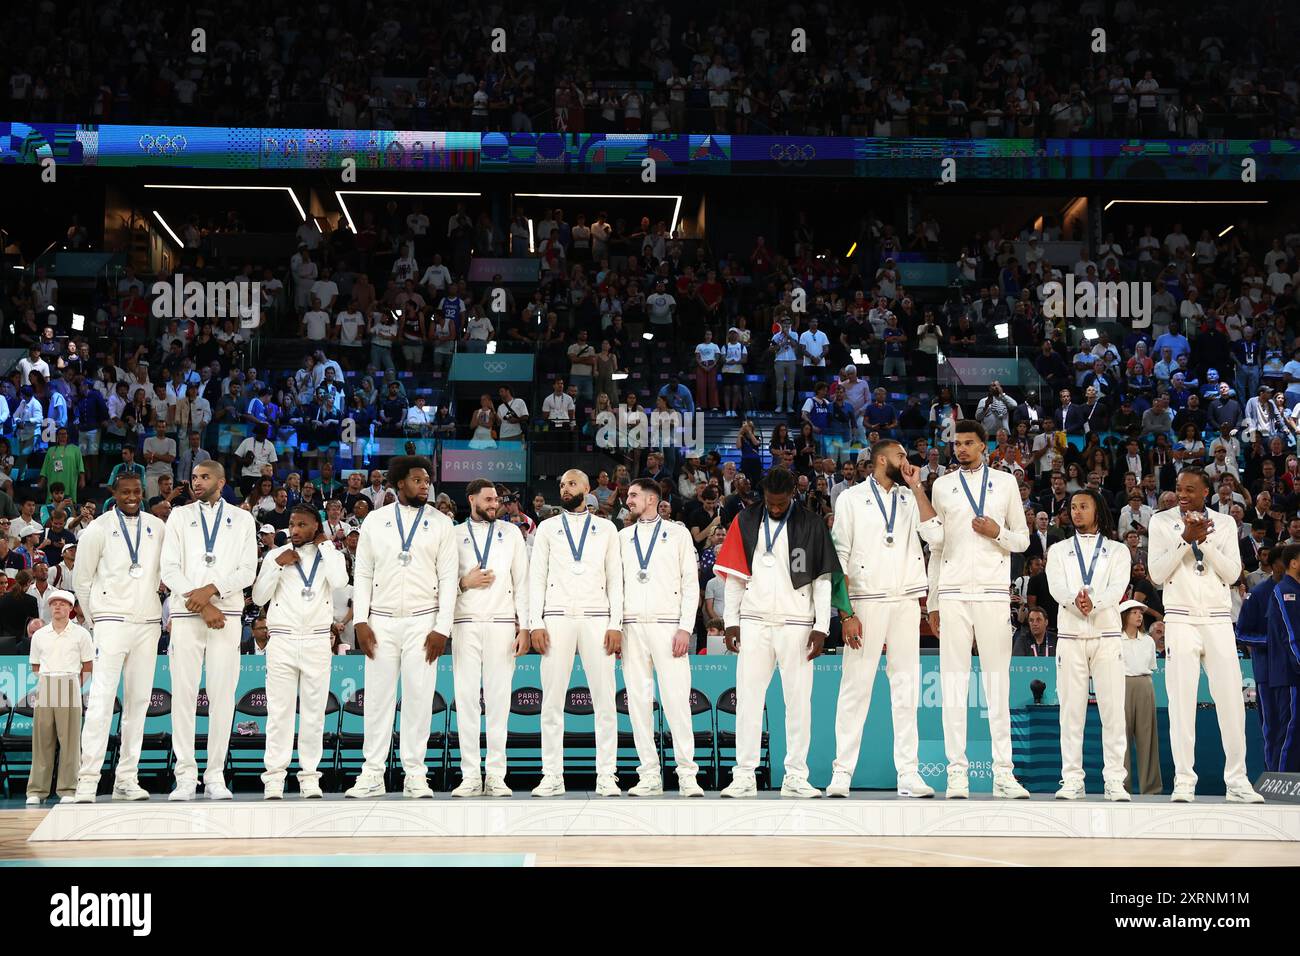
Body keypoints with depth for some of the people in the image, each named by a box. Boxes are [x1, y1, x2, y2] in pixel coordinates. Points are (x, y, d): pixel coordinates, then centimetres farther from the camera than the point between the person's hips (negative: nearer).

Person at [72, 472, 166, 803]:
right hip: (112, 621, -4)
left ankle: (126, 779, 7)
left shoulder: (158, 528, 10)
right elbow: (83, 580, 5)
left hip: (148, 623, 4)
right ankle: (88, 780, -12)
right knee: (102, 699, -12)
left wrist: (169, 615, 7)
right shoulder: (98, 529, 0)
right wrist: (94, 622, 8)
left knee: (139, 700, 3)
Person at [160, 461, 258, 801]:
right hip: (186, 616, 0)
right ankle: (186, 776, -1)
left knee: (222, 695, -3)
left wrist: (211, 590, -12)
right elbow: (169, 569, 3)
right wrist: (203, 606, -8)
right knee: (183, 694, -4)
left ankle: (215, 776, 1)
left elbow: (248, 571, 4)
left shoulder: (242, 519, 13)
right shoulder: (179, 516, 13)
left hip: (227, 616, 0)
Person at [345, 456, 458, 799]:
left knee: (419, 698, -1)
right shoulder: (375, 520, 7)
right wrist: (360, 621, -3)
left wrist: (442, 628, -7)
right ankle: (372, 775, 7)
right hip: (381, 622, 1)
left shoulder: (441, 523, 5)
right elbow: (362, 573, 7)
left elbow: (448, 577, 1)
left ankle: (415, 776, 5)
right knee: (378, 697, 1)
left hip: (423, 622, -1)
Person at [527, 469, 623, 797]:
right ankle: (552, 776, 3)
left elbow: (615, 578, 7)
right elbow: (536, 577, 7)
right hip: (557, 618, 0)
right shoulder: (547, 527, 12)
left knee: (604, 699, -3)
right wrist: (536, 624, -4)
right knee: (552, 700, -2)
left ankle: (606, 776, 1)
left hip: (597, 619, 0)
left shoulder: (606, 528, 12)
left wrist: (616, 625, -4)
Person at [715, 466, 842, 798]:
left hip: (796, 623, -1)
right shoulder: (745, 522, 8)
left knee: (799, 699, 1)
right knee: (748, 697, 0)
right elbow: (734, 575, 9)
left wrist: (821, 627, -3)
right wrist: (731, 621, 4)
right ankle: (744, 775, 4)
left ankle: (796, 777, 8)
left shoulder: (811, 525, 4)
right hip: (753, 622, 1)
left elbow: (823, 579, 3)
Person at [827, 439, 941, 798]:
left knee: (906, 687, 3)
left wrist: (916, 486, 0)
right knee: (856, 685, -6)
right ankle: (842, 772, -2)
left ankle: (908, 773, 6)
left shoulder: (909, 497, 16)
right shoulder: (852, 498, 3)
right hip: (866, 601, -4)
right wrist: (846, 614, -10)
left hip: (906, 600, 4)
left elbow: (935, 534, -1)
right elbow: (840, 558, -2)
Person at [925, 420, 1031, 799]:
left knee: (998, 681, -2)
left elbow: (1023, 540, 12)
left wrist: (997, 532, -10)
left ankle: (1003, 772, 0)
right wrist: (931, 602, 9)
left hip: (994, 593, 0)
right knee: (954, 680, -3)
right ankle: (957, 771, -1)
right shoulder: (941, 486, 12)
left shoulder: (1006, 482, 11)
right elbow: (935, 547, 13)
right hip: (952, 593, 1)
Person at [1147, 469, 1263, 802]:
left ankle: (1237, 781, 5)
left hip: (1218, 619, 1)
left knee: (1231, 699, -1)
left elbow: (1232, 573, 0)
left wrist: (1204, 541, -11)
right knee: (1181, 700, -4)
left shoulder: (1225, 522, 9)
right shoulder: (1162, 521, 5)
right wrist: (1185, 539, -12)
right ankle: (1184, 781, -1)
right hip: (1180, 619, -1)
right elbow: (1157, 573, -3)